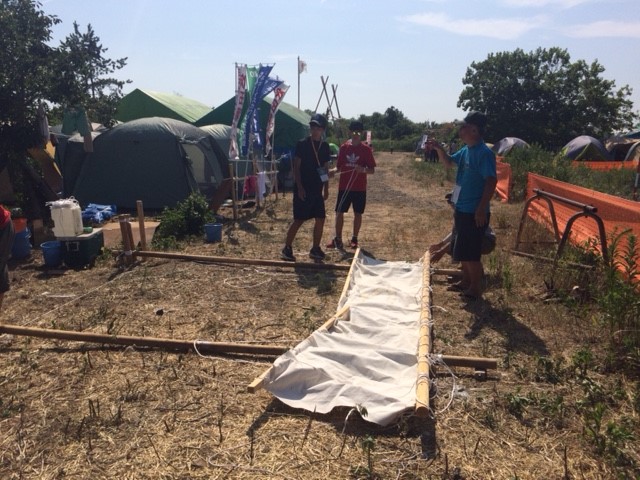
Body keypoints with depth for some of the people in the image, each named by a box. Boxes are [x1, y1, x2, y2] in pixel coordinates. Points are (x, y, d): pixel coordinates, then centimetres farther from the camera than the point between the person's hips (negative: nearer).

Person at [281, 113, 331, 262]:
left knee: (320, 219, 5)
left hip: (317, 190, 6)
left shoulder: (325, 146, 9)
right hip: (303, 189, -6)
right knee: (299, 220, -5)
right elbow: (296, 167, -9)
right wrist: (300, 187, -15)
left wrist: (326, 188, 11)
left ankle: (315, 249, 18)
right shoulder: (302, 144, -7)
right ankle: (287, 248, 5)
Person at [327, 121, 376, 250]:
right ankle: (337, 239, 10)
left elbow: (372, 170, -2)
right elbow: (339, 167, 8)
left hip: (360, 187, -1)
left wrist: (363, 170, -23)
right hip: (344, 186, 2)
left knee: (358, 213, 6)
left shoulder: (366, 149, -4)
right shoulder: (344, 147, 3)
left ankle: (354, 239, 20)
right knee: (339, 212, 1)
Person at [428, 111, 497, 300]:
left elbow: (491, 181, -23)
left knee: (470, 252, -2)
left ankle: (476, 288, 11)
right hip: (462, 209, 9)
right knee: (462, 249, 18)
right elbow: (449, 162, 25)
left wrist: (482, 209, -25)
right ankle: (466, 281, 32)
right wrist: (438, 148, 7)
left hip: (474, 212, -9)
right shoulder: (465, 150, 9)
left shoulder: (484, 153, -19)